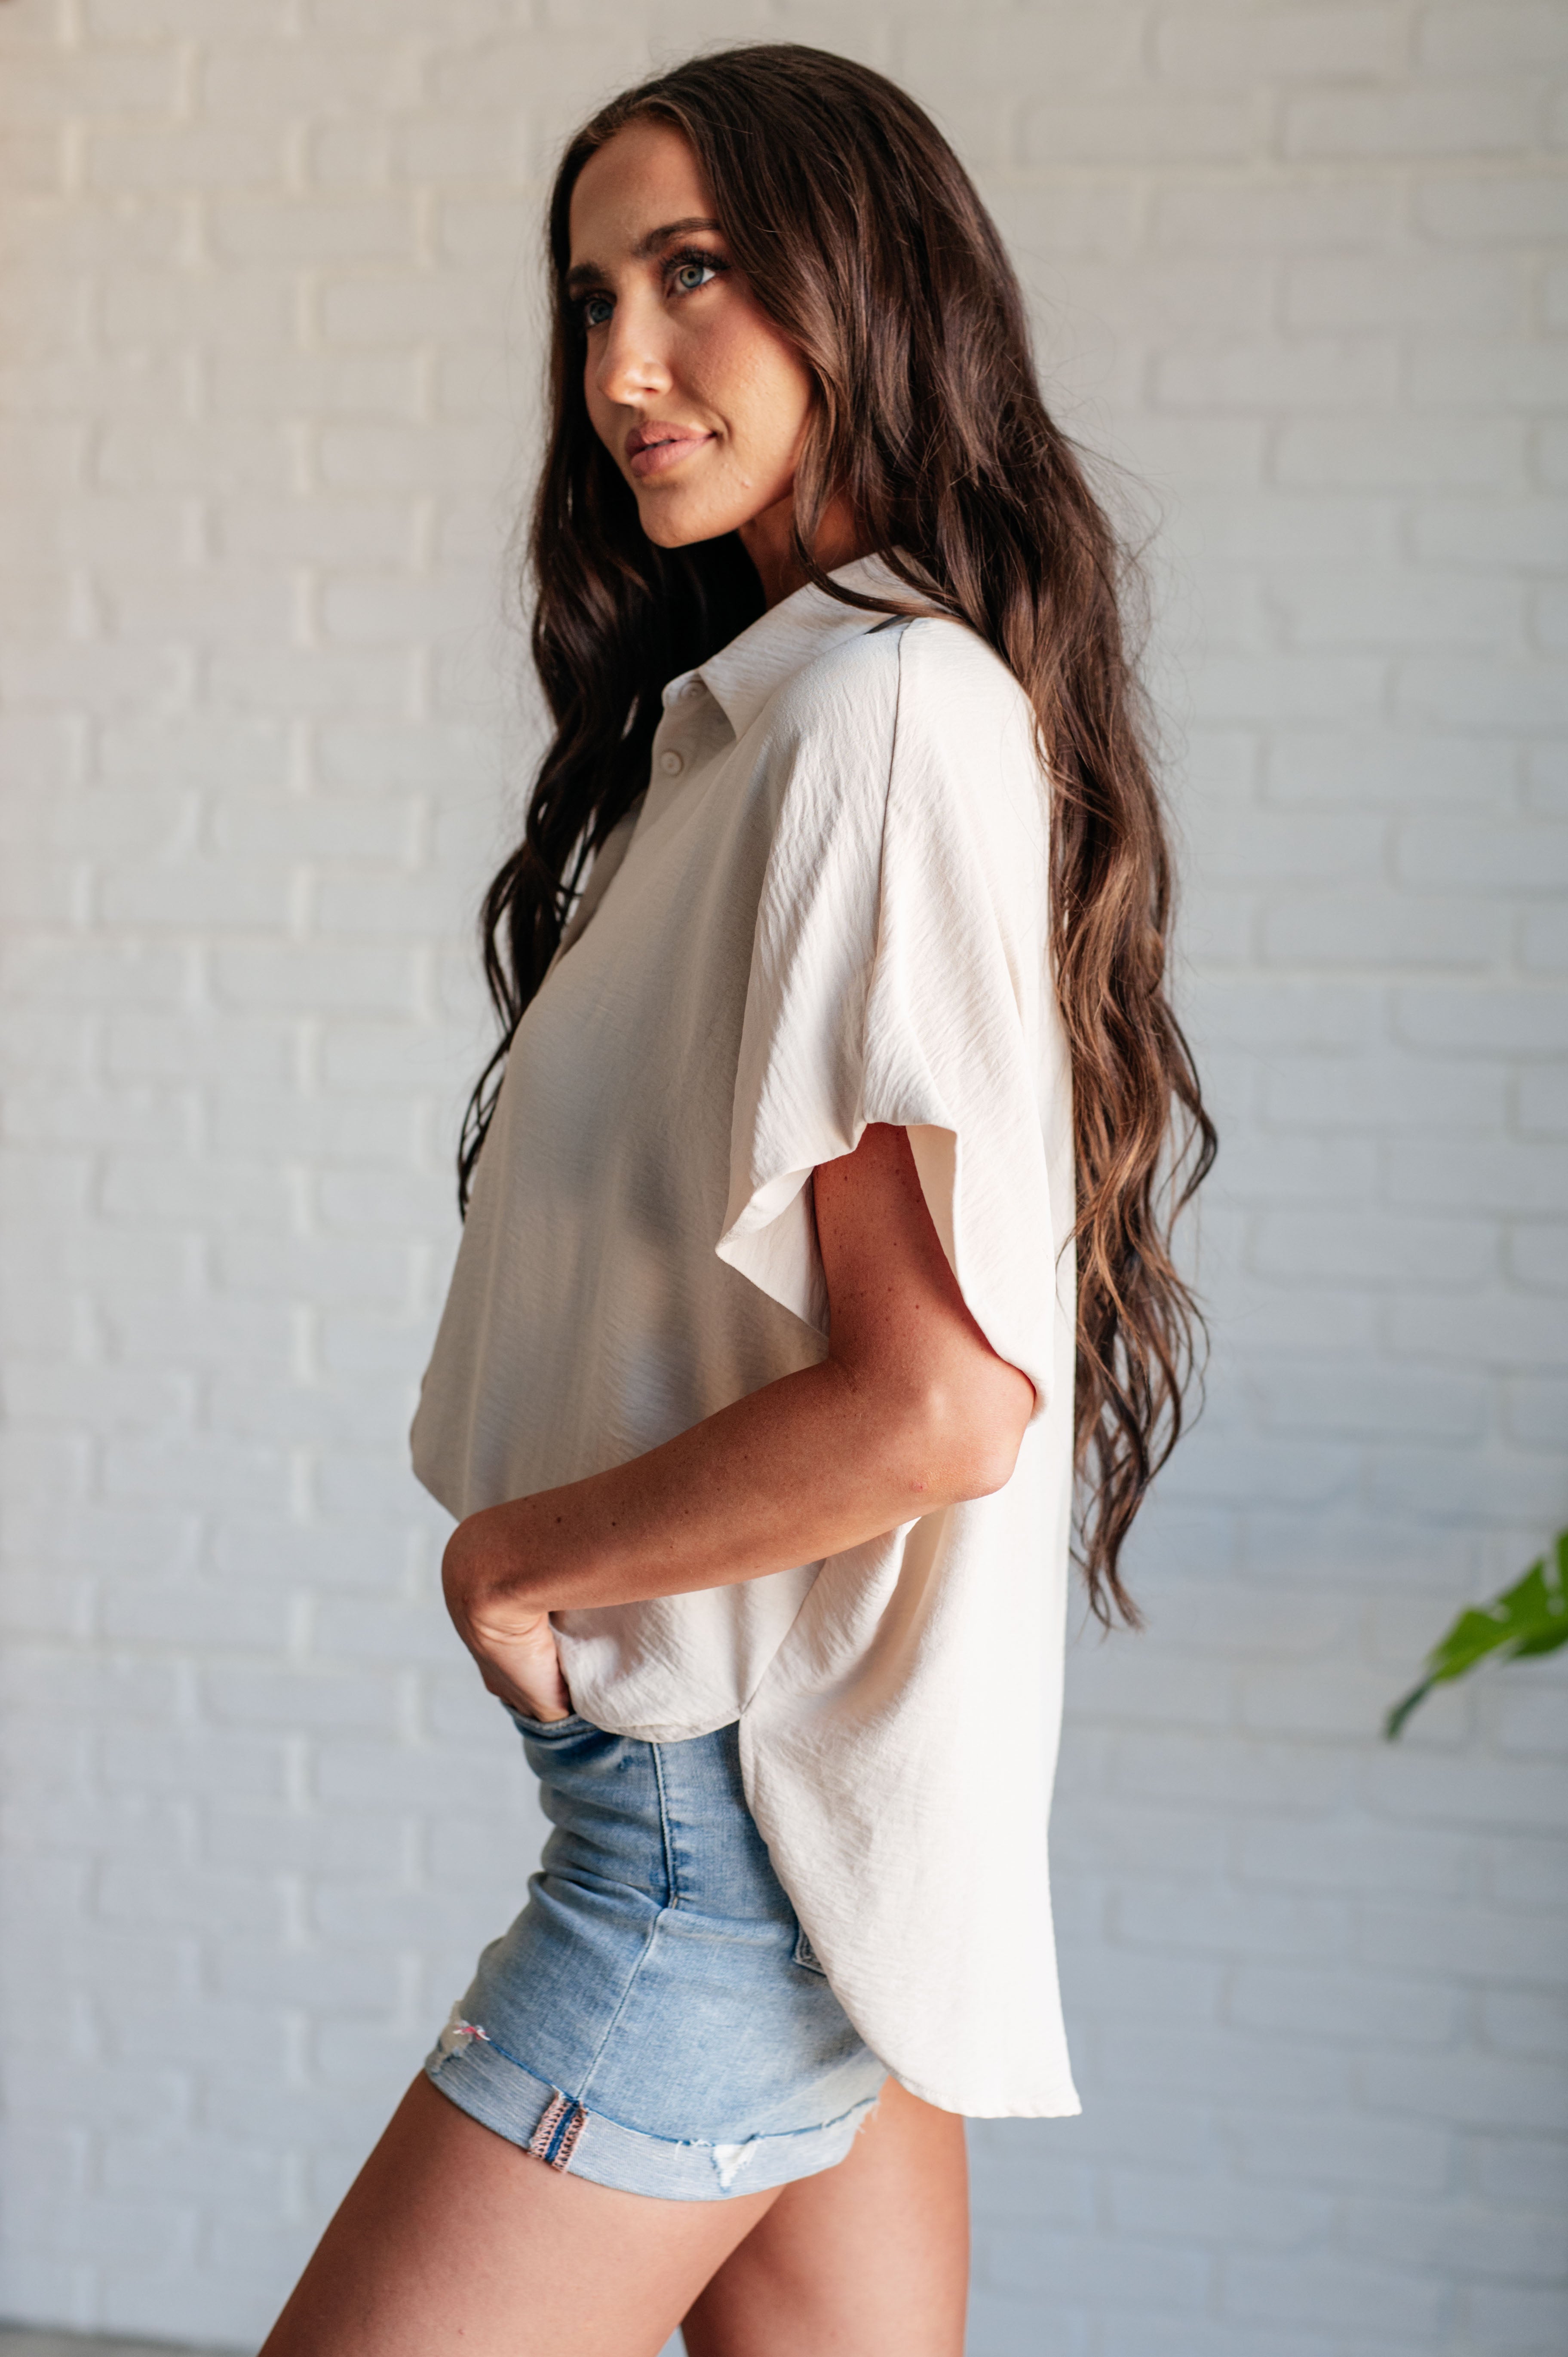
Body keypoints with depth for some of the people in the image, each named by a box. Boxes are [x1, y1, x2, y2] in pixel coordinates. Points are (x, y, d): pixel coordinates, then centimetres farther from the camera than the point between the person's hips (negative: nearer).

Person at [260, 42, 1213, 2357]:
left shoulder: (891, 708, -17)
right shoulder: (759, 709, 13)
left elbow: (933, 1400, -25)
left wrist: (520, 1553, -11)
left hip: (735, 1816, -9)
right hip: (809, 1797, 9)